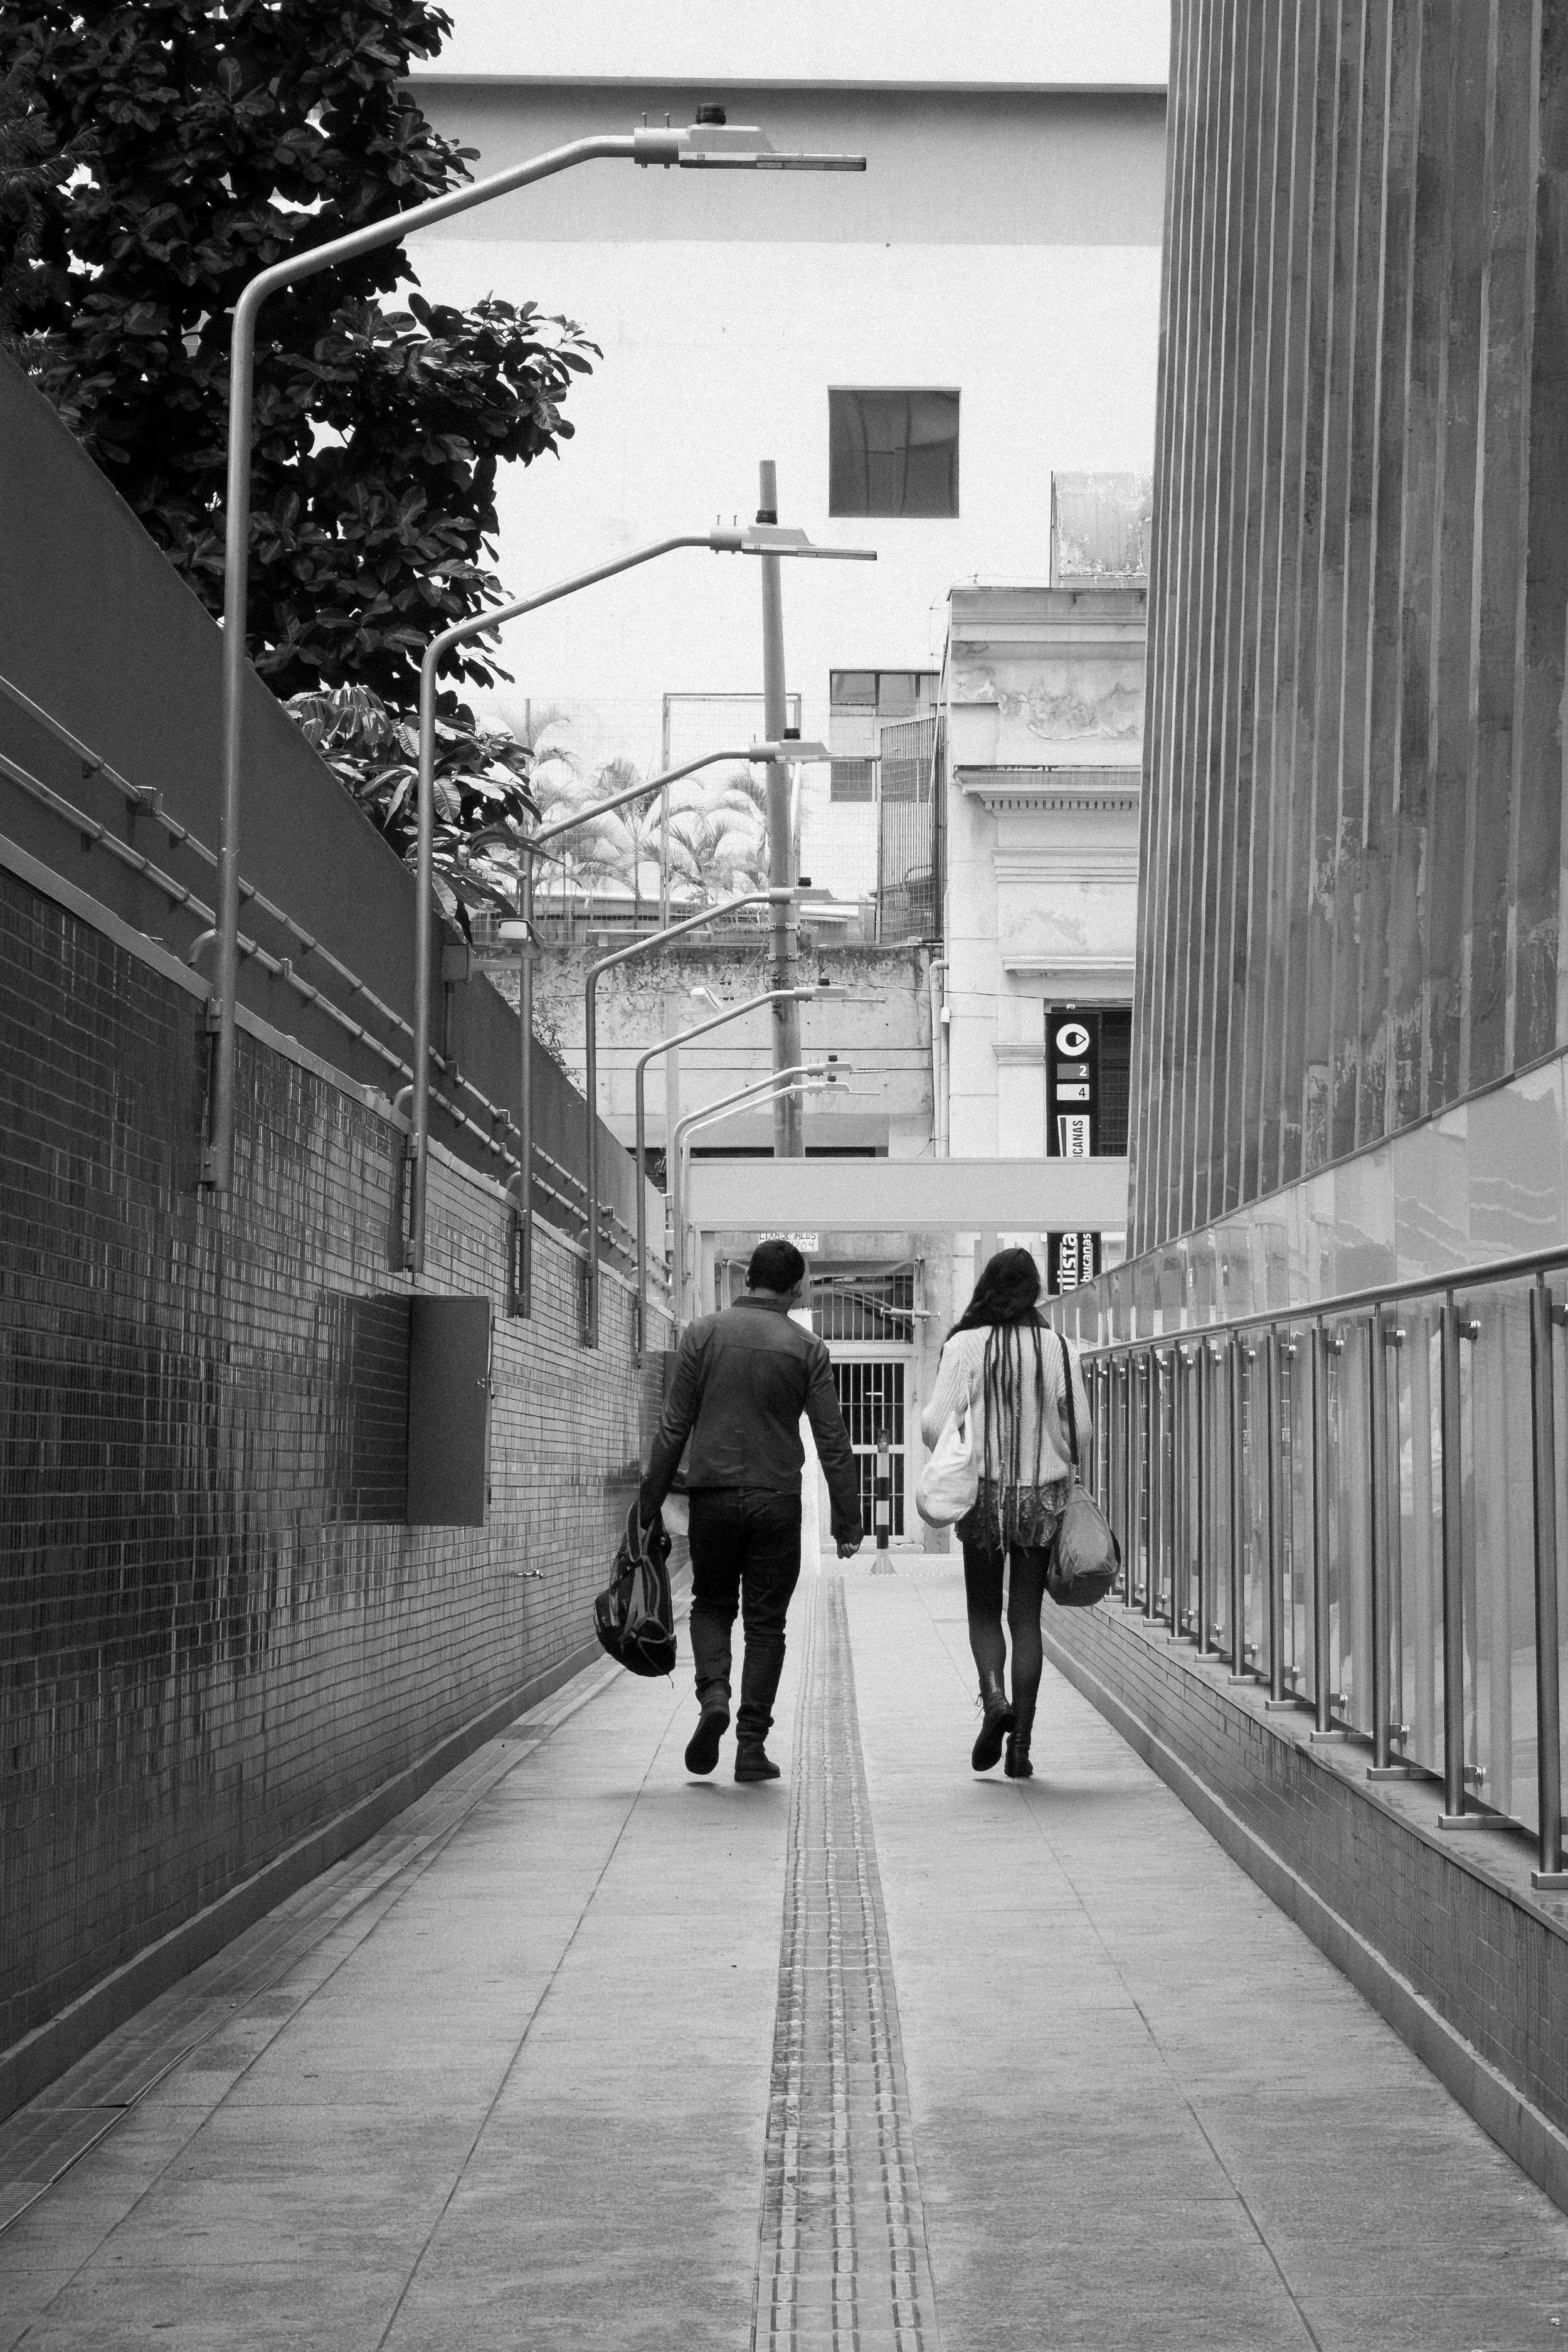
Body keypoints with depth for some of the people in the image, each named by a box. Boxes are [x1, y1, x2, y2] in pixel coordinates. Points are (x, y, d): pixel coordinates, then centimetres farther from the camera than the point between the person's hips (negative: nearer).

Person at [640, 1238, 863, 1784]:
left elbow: (674, 1426, 0)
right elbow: (833, 1442, -1)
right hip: (777, 1500, 0)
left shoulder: (703, 1334, 0)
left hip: (712, 1493, 0)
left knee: (711, 1603, 18)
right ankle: (752, 1745, 5)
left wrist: (650, 1502, 6)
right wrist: (847, 1522, 3)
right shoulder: (808, 1348, 0)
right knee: (765, 1622, 7)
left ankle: (714, 1694, -8)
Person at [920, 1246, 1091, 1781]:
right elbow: (1079, 1431, -1)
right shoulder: (1059, 1350, -3)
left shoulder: (965, 1346, -8)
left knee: (984, 1611, 12)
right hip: (1043, 1495, 1)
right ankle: (1021, 1742, 4)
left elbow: (937, 1424, -10)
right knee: (1027, 1618, 7)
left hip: (985, 1491, -1)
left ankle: (993, 1695, -16)